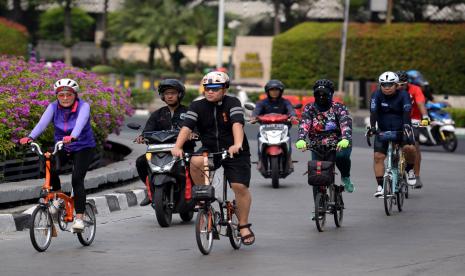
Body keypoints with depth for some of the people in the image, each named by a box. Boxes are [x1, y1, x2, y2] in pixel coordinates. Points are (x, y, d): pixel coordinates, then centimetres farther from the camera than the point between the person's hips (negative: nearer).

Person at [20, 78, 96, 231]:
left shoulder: (83, 106, -18)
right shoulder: (53, 107, -9)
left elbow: (80, 123, -38)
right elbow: (43, 122, -26)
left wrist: (73, 137, -59)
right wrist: (30, 137, -44)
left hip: (83, 148, -3)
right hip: (62, 148, 3)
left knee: (77, 179, -21)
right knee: (50, 169, -25)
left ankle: (79, 218, -15)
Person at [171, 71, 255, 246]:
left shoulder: (232, 103, -10)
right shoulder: (197, 106, -3)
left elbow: (237, 124, -27)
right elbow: (187, 127, -17)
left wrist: (237, 144, -46)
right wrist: (178, 146, -35)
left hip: (235, 152, -2)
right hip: (209, 151, 2)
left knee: (240, 186, -15)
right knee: (195, 162, -30)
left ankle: (244, 226, 3)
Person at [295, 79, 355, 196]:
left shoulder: (339, 108, -3)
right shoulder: (309, 108, 2)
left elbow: (346, 123, -21)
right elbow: (304, 124, -16)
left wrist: (345, 139, -42)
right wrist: (301, 139, -37)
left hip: (339, 145, -2)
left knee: (341, 156, -35)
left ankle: (345, 177, -5)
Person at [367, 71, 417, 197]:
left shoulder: (403, 95, -14)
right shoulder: (377, 95, -10)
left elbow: (407, 111, -27)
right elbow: (373, 112, -22)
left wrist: (406, 125, -45)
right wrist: (372, 127, -38)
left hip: (401, 129, -2)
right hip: (383, 130, 2)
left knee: (409, 148, -28)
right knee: (378, 156, -11)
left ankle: (409, 169, 1)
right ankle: (380, 186, -5)